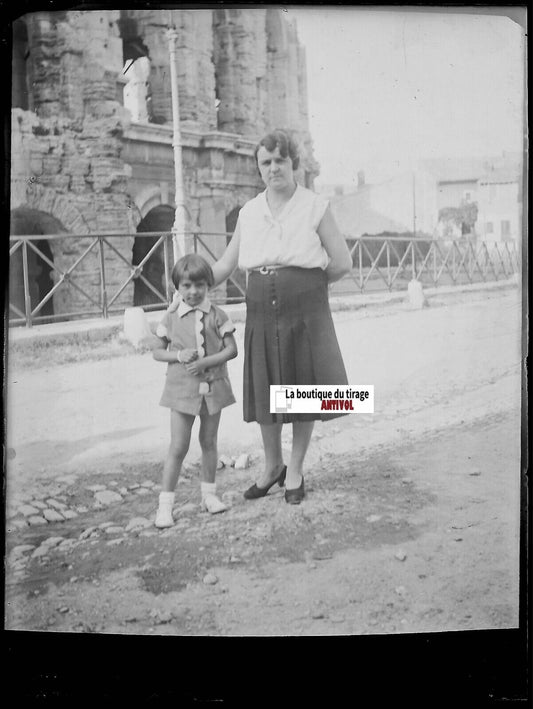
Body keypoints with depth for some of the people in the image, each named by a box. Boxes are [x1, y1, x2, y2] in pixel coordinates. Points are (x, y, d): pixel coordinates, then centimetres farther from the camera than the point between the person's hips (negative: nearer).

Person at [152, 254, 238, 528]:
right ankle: (165, 503, 6)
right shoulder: (171, 318, -1)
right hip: (182, 389, -1)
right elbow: (157, 351, 4)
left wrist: (205, 362, -18)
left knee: (209, 442, 13)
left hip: (213, 387, 1)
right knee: (178, 447, -1)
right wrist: (179, 355, -14)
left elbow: (232, 349, -5)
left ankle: (209, 493, 28)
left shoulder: (216, 315, -3)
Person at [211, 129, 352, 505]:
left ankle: (295, 470, 25)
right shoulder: (249, 212, 8)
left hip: (305, 313, -3)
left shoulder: (315, 207, -2)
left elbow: (342, 263, -2)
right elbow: (224, 266, 11)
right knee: (265, 393, 9)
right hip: (262, 314, 3)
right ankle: (272, 466, 31)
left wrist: (307, 283, 3)